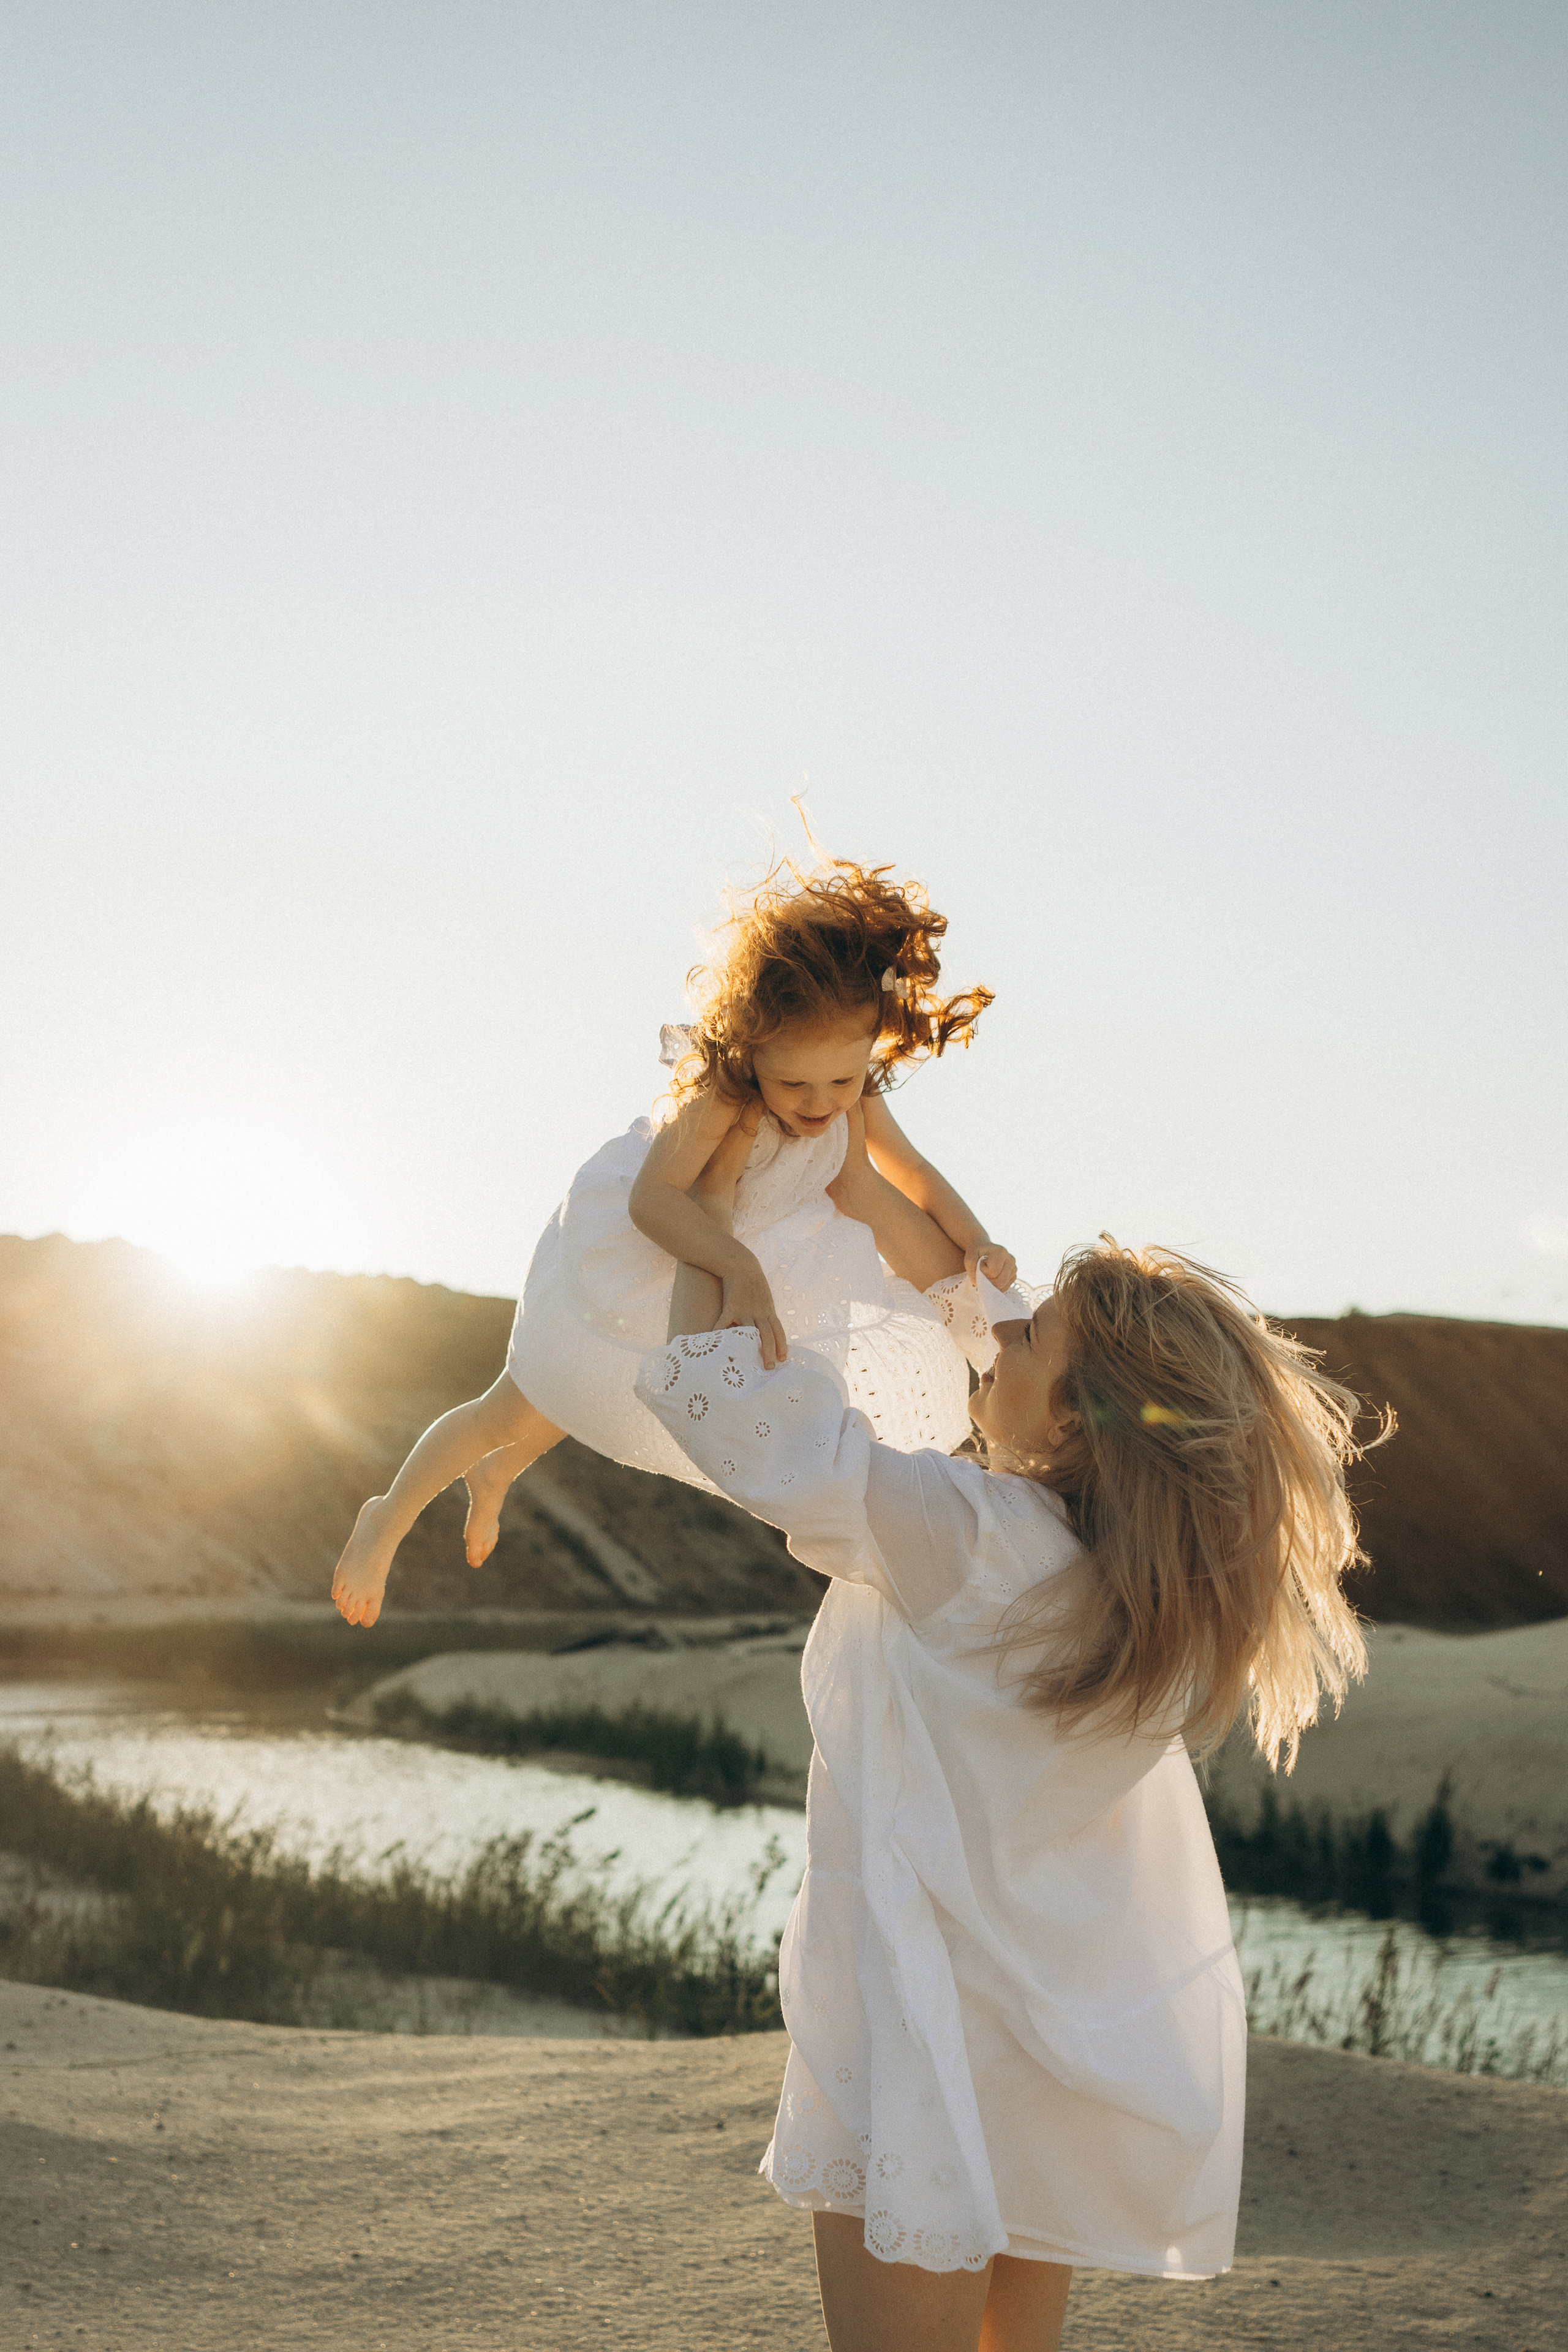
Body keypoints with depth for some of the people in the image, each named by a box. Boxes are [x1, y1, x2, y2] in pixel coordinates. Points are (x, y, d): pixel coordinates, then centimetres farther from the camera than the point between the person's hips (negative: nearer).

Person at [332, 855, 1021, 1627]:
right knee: (516, 1413, 9)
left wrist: (974, 1243, -20)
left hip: (716, 1260, 7)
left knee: (594, 1396, 31)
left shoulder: (852, 1090, -21)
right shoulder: (717, 1093, -41)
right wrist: (739, 1270, -65)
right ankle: (389, 1519, 35)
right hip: (626, 1251, -7)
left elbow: (908, 1169, -5)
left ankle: (494, 1475, 61)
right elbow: (652, 1197, -51)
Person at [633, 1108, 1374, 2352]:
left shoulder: (968, 1540, -28)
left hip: (949, 2033, -7)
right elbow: (969, 1293, 6)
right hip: (1118, 2025, 7)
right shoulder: (1164, 1551, -9)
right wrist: (857, 1173, 10)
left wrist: (710, 1208, -6)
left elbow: (711, 1385, -21)